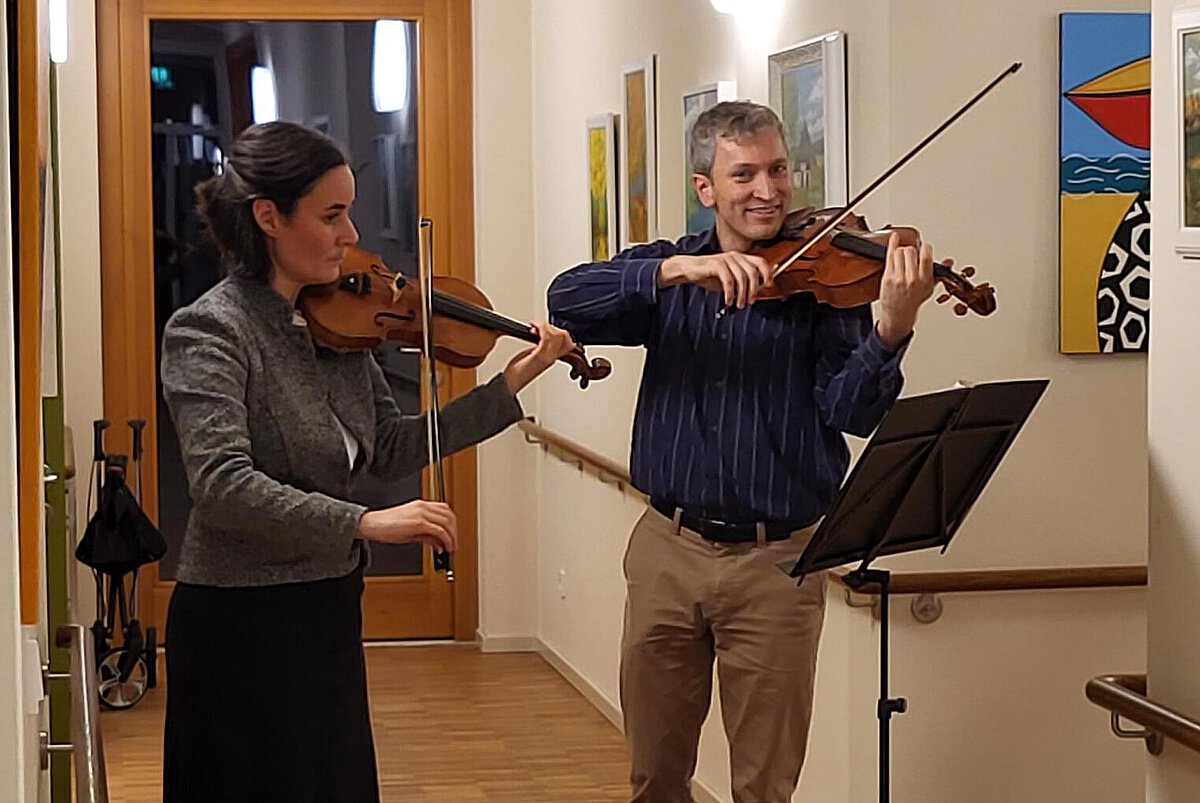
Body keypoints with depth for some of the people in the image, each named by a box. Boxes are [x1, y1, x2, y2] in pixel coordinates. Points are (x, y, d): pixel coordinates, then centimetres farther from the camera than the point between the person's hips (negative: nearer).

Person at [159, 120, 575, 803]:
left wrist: (511, 385, 3)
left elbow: (391, 451, 7)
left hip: (330, 614, 8)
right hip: (243, 624, -7)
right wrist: (364, 523, -35)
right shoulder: (210, 330, -18)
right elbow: (222, 484, -29)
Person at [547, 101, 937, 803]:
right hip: (668, 551, 2)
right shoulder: (669, 274, 5)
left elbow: (852, 411, -14)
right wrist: (678, 270, -27)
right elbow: (567, 302, -12)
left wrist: (893, 327, -33)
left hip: (776, 560, -2)